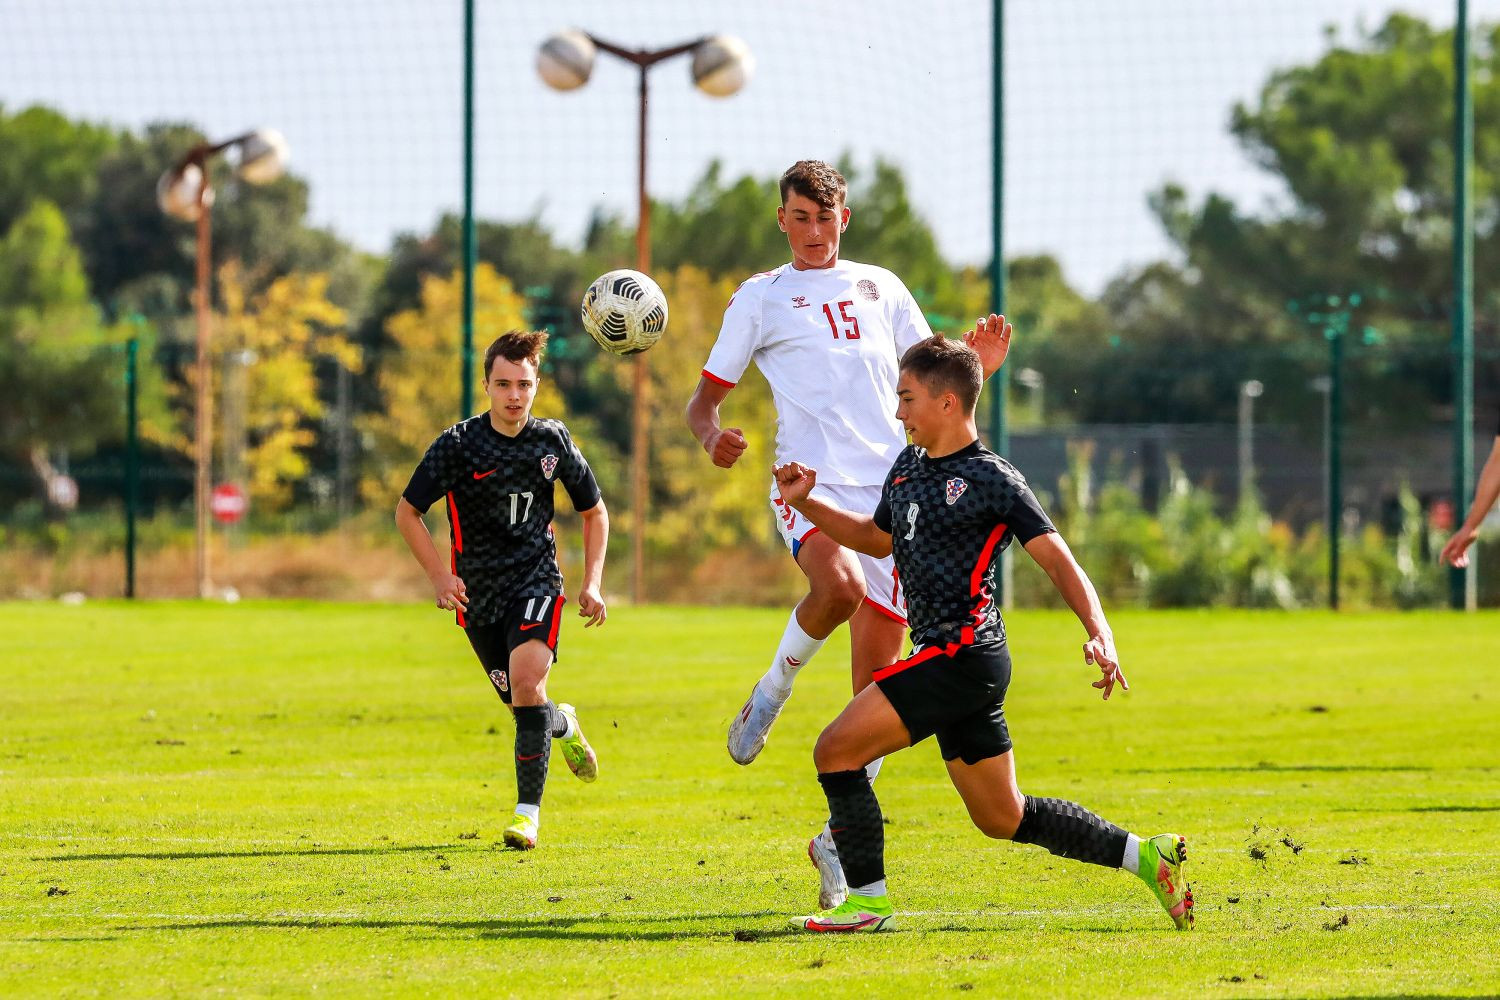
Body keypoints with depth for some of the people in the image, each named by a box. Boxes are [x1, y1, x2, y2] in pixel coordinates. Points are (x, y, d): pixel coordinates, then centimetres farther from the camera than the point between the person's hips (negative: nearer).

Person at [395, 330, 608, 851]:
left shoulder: (553, 441, -3)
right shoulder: (459, 444, -9)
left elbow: (594, 512, 12)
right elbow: (407, 512, 1)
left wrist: (592, 584, 3)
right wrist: (439, 575, -10)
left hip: (537, 580, -1)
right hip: (479, 593, 1)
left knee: (526, 681, -24)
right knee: (524, 705, 7)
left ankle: (528, 810, -16)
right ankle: (564, 725, 46)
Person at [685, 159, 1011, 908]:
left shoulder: (880, 288, 18)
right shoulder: (761, 298, 10)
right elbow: (705, 397, 10)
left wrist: (979, 367, 1)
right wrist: (711, 436, -13)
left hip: (890, 487, 3)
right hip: (810, 482, -3)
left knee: (877, 689, 0)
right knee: (840, 585, -37)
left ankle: (840, 839, 12)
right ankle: (771, 693, -9)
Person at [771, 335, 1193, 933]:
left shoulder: (992, 480, -7)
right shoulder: (907, 469, 17)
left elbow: (1058, 560, -10)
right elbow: (876, 537, 34)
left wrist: (1099, 633, -23)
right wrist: (805, 503, 21)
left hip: (963, 653, -9)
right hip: (948, 660, 9)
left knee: (837, 749, -14)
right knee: (1002, 818, 12)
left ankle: (866, 900, -9)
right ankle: (1145, 856, 19)